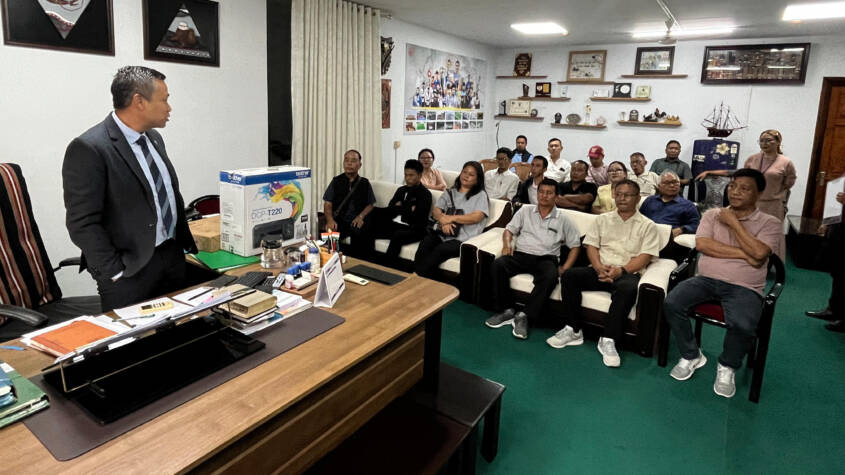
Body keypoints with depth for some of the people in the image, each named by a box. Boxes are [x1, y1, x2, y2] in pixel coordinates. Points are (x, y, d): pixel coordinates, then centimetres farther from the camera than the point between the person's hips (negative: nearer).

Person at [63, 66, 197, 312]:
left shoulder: (154, 138, 9)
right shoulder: (88, 149, -16)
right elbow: (82, 224, -17)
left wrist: (185, 243, 12)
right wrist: (117, 273, -15)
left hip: (174, 256, 7)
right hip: (131, 268, -7)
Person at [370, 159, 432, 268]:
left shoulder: (425, 194, -1)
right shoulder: (401, 190, 21)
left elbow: (416, 217, -13)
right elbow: (389, 210, 11)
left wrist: (399, 208, -1)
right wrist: (408, 209, -5)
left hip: (413, 229, -6)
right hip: (395, 225, 6)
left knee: (397, 235, -38)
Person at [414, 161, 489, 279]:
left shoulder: (481, 195, 10)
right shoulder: (450, 192, 24)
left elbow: (477, 217, -6)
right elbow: (436, 210, 12)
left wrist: (451, 218, -12)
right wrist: (443, 221, -11)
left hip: (463, 239, -4)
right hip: (443, 233, 4)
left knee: (440, 249, -32)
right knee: (426, 241, -29)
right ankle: (415, 275, -30)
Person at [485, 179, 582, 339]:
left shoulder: (562, 219, 12)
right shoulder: (525, 210, 18)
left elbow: (575, 246, 12)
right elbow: (509, 230, 17)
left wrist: (565, 268, -2)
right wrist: (507, 243, -6)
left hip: (546, 258, -1)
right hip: (521, 254, 2)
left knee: (550, 276, -37)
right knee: (498, 264, -29)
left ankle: (524, 316, -30)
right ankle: (506, 311, -20)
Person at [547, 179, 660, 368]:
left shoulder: (647, 225, 10)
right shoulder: (602, 219, 19)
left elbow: (645, 256, -1)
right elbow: (591, 246, 9)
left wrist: (621, 270, -18)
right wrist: (599, 267, -11)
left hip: (627, 273, -3)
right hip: (600, 270, 3)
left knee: (628, 288, -38)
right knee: (569, 275, -24)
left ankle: (608, 340, -31)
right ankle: (573, 330, -18)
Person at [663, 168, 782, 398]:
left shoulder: (770, 223, 5)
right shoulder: (712, 214, 11)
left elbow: (759, 253, -14)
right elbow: (701, 244, -6)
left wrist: (733, 222, -7)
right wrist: (744, 254, -10)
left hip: (744, 287, -2)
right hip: (706, 279, 3)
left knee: (742, 325, -32)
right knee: (671, 303, -24)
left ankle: (727, 366, 2)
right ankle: (691, 356, 1)